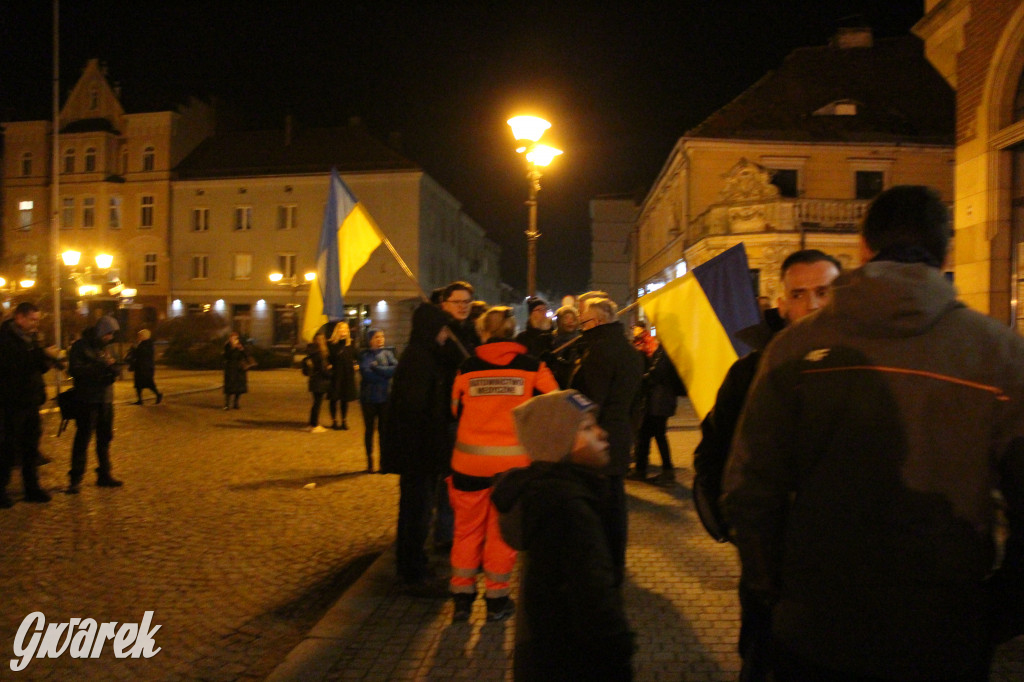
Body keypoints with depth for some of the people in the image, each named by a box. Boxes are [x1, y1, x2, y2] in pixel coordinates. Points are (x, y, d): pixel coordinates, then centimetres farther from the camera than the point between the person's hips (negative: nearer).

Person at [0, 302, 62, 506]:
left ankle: (32, 488, 20)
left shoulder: (30, 338, 14)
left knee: (31, 447, 12)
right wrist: (43, 355, -25)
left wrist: (47, 363, 2)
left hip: (30, 401, 8)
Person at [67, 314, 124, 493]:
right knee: (83, 439, -5)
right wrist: (101, 366, -22)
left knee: (105, 438, 11)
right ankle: (75, 479, 1)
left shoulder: (103, 348, 17)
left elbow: (113, 371, 16)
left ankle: (104, 475, 20)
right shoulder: (81, 346, -5)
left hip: (105, 400, 7)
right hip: (87, 400, -7)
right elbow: (75, 370, -16)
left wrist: (114, 367, -7)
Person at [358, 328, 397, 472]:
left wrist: (376, 367, -12)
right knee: (369, 430, 7)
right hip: (369, 398, -1)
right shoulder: (365, 355, 2)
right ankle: (370, 462, 15)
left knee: (384, 429, 1)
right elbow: (366, 373, -14)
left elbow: (396, 368, -8)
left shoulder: (387, 353, 8)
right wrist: (385, 374, -12)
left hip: (385, 397, 1)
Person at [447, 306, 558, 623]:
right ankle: (496, 599, 21)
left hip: (470, 460, 1)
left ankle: (462, 597, 21)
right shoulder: (532, 366, -5)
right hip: (514, 460, -1)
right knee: (503, 531, 12)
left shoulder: (467, 368, -1)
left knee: (467, 528, 15)